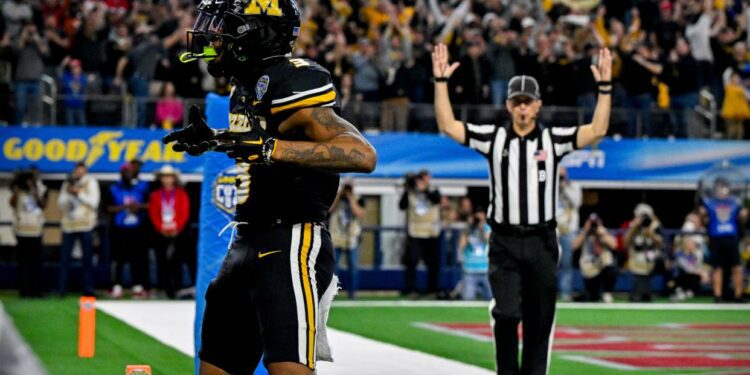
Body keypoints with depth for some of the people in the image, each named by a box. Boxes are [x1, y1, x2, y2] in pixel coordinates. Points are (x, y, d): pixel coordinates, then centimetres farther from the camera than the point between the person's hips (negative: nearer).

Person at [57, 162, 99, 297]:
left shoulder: (91, 183, 4)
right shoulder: (67, 184, 13)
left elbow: (93, 202, -6)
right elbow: (61, 205, 8)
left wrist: (78, 193, -11)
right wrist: (68, 193, -8)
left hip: (85, 225, -2)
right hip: (69, 225, 3)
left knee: (87, 259, -1)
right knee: (64, 258, -3)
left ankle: (88, 289, 4)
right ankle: (61, 289, 0)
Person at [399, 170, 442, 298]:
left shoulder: (433, 192, 8)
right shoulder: (410, 193, 6)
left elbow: (436, 200, -13)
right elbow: (402, 205, -7)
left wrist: (425, 189, -21)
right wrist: (406, 190, -14)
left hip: (432, 234, 2)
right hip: (414, 234, -2)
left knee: (434, 263, 4)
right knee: (411, 262, -8)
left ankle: (432, 290, 15)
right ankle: (410, 290, -5)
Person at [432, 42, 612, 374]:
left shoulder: (553, 139, 3)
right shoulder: (493, 138, 3)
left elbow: (597, 131, -8)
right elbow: (448, 126, -3)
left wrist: (604, 87, -17)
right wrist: (441, 82, -10)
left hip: (541, 242, 1)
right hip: (504, 242, -1)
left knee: (539, 321, 6)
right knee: (506, 313, -14)